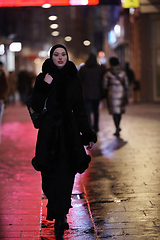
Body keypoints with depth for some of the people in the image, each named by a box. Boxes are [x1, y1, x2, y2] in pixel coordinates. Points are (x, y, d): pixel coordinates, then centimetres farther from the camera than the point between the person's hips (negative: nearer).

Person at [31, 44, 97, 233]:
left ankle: (59, 215, 0)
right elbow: (36, 106, -6)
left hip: (69, 132, 1)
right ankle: (60, 214, 28)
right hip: (49, 132, 0)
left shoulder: (73, 80, 6)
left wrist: (88, 135, 4)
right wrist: (44, 86, -17)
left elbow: (80, 109, 8)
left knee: (66, 174, -6)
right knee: (50, 173, 4)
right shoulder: (43, 78, 2)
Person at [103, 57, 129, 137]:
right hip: (121, 94, 3)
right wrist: (127, 97, 4)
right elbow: (126, 86, -2)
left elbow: (105, 86, -2)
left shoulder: (107, 74, -6)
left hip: (112, 94, -3)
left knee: (115, 112, 2)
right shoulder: (123, 73, 0)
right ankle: (118, 126, 33)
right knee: (120, 110, 21)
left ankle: (117, 130, 0)